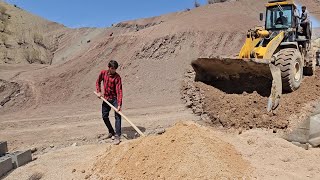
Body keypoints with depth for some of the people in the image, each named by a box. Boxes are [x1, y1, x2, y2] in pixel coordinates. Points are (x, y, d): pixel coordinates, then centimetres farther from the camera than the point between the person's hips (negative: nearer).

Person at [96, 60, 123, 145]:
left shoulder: (117, 77, -18)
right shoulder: (103, 73, -4)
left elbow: (119, 91, -24)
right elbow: (98, 82, 14)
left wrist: (119, 105, -32)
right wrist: (98, 92, -1)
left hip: (115, 98, -5)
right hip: (106, 98, 5)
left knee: (117, 116, -14)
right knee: (104, 116, 13)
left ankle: (117, 136, -12)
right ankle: (111, 132, 32)